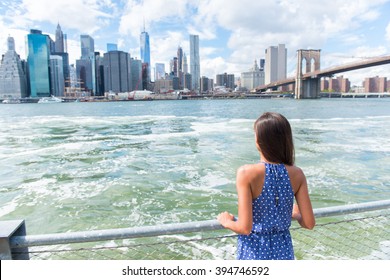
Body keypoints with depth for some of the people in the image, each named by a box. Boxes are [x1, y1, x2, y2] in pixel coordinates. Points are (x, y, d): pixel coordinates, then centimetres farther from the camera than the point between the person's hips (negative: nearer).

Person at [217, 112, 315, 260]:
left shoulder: (246, 173, -23)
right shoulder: (297, 174, -11)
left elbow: (245, 228, -24)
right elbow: (309, 223, -7)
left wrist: (227, 222, -3)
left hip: (254, 251, -3)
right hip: (283, 250, 3)